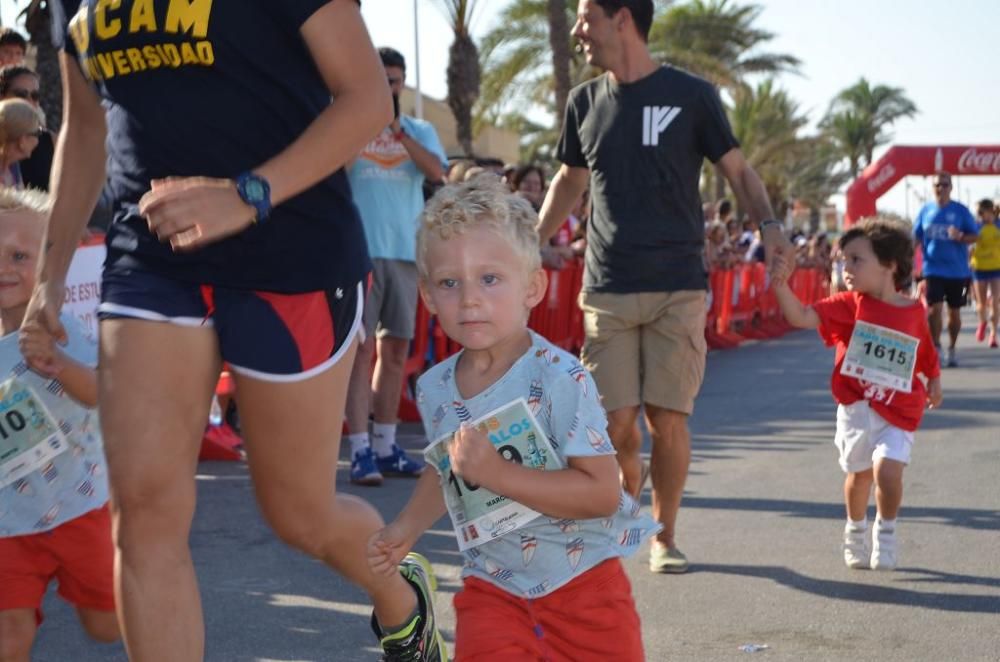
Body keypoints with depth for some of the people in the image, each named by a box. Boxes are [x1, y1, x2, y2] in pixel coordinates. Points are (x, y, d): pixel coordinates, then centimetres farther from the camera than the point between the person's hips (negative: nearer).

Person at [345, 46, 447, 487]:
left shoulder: (420, 130, 14)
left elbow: (436, 172, -3)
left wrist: (399, 131, -13)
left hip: (406, 250, 5)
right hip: (360, 249, -4)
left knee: (396, 350, 9)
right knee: (362, 348, -10)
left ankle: (385, 445, 18)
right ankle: (360, 450, -11)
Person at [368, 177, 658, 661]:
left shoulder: (560, 380, -21)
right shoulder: (434, 390, -2)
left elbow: (602, 492, -26)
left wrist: (498, 474, -31)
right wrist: (407, 528, 9)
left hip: (583, 580, -3)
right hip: (492, 585, 3)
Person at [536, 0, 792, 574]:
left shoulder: (691, 95, 0)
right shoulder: (585, 102, 11)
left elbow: (738, 169, 4)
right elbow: (570, 181, 22)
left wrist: (769, 223, -14)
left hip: (678, 287, -2)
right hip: (607, 289, 3)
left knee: (668, 418, -5)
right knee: (616, 421, -4)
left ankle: (665, 534, 14)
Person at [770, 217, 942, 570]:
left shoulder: (914, 312, -2)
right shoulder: (850, 306, -6)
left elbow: (927, 354, 17)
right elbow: (801, 317, -18)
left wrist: (934, 381, 19)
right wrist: (781, 285, -31)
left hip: (898, 413, -1)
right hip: (856, 408, 1)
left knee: (887, 469, -18)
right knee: (859, 474, 13)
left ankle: (886, 532, 8)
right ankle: (855, 531, 40)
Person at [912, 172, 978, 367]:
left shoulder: (961, 210, -4)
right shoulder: (926, 211, 2)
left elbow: (974, 236, -3)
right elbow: (916, 238, 7)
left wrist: (960, 236, -23)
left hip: (958, 270, 0)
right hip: (933, 269, 0)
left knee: (954, 311, 9)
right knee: (934, 309, -11)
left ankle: (951, 350, 24)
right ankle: (935, 348, 3)